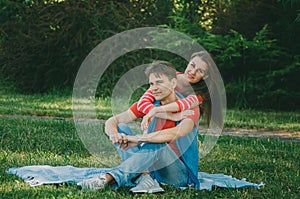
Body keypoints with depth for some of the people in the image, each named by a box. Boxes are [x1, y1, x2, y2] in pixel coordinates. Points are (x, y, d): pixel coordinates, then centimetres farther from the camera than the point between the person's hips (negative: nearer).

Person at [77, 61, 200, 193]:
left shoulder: (190, 109, -9)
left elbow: (176, 133, -31)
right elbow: (112, 122, -4)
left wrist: (138, 139, -38)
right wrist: (113, 134, -29)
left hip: (180, 173, -5)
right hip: (153, 168, 5)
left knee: (157, 145, -36)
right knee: (121, 128, -12)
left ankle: (108, 178, -47)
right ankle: (143, 176, -35)